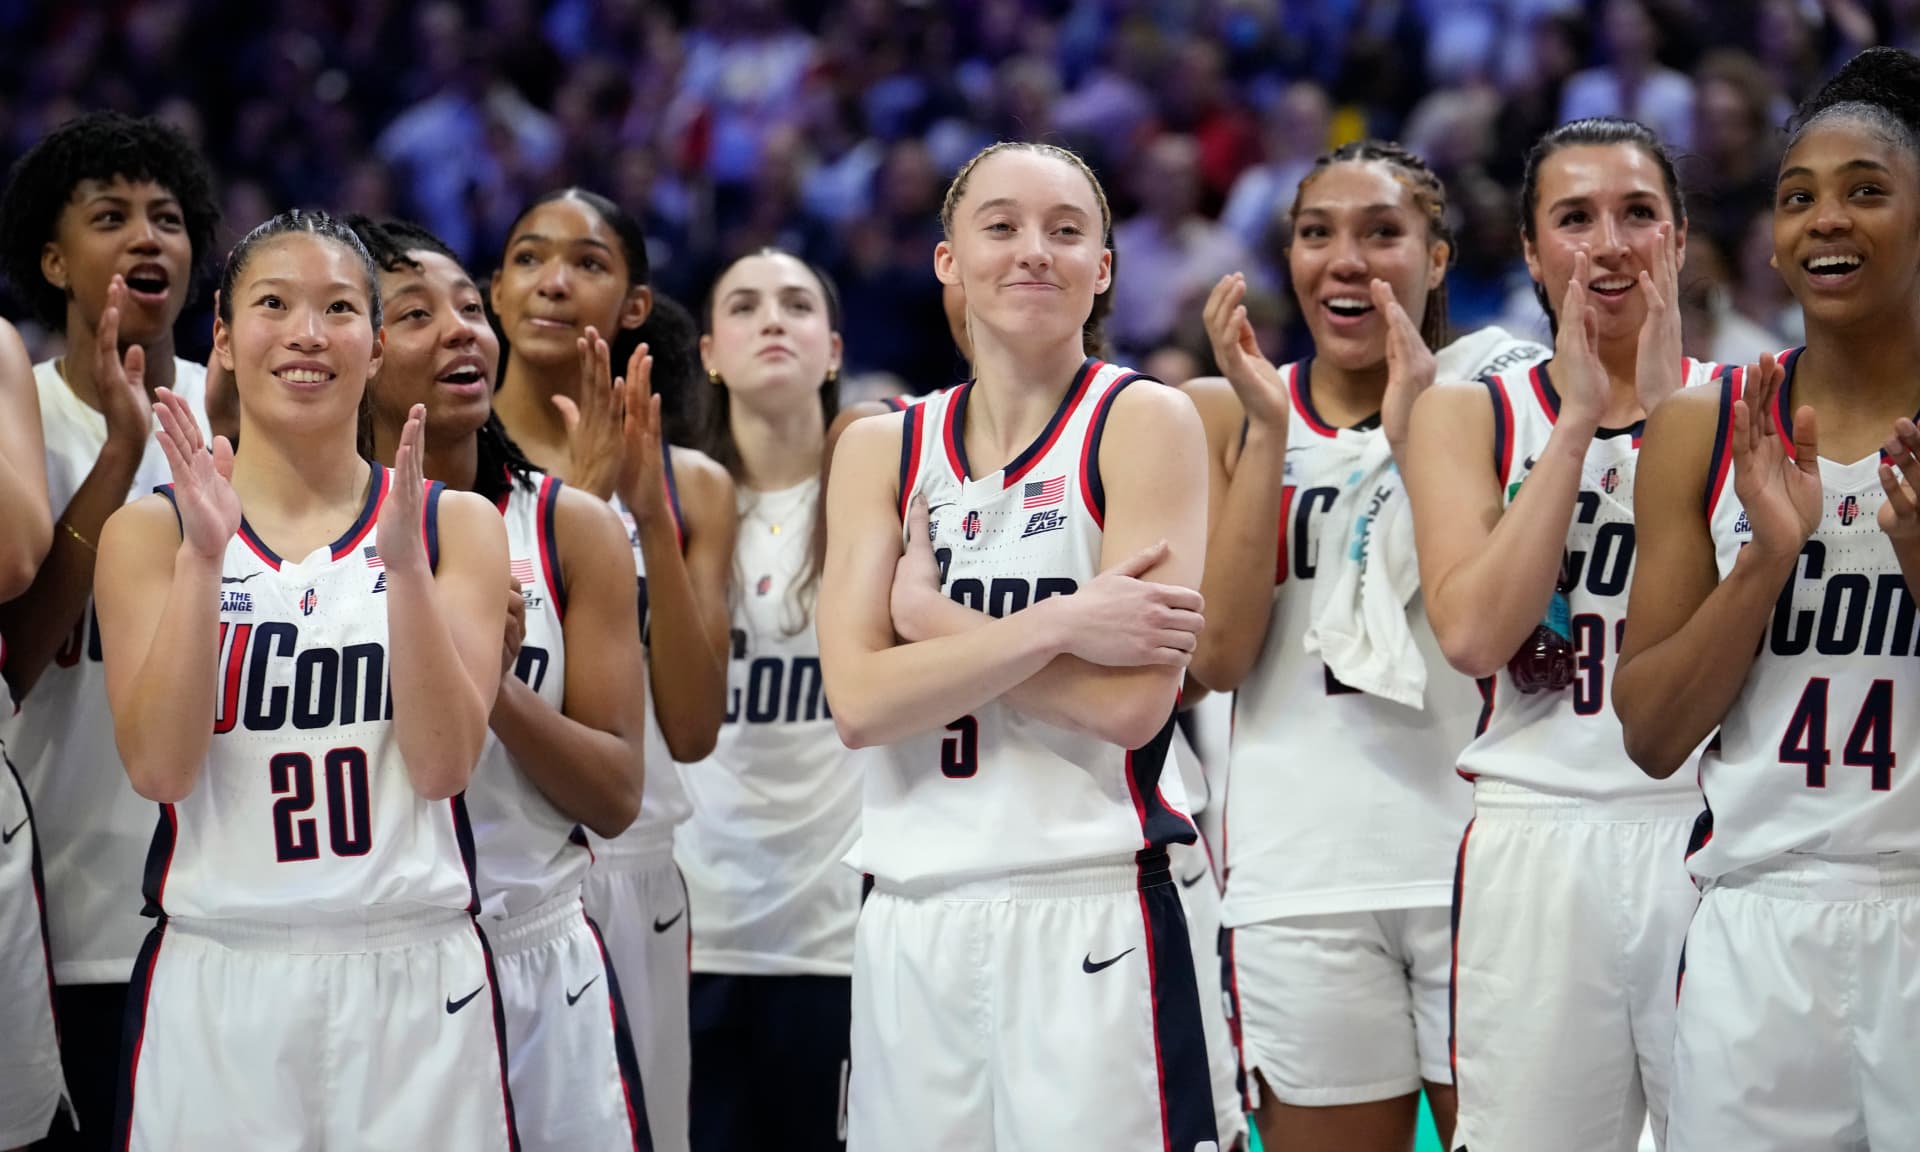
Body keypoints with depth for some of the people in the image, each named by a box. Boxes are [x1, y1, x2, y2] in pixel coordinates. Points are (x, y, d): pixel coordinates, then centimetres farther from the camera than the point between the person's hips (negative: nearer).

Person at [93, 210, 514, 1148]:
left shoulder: (456, 525, 5)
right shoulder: (149, 531, 4)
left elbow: (443, 765, -6)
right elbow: (157, 766, -8)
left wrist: (403, 560, -16)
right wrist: (203, 558, -16)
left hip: (414, 979, 1)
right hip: (218, 979, 0)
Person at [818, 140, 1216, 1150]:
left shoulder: (1145, 424, -2)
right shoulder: (881, 450, 9)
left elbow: (1132, 700, -13)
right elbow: (858, 700, -5)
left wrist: (931, 615, -8)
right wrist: (1057, 624, -15)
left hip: (1090, 910, -4)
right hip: (912, 915, 4)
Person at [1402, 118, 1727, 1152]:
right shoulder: (1468, 415, 7)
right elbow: (1472, 634, -9)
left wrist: (1667, 418, -11)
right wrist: (1577, 421, -8)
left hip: (1711, 832, 0)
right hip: (1538, 848, 0)